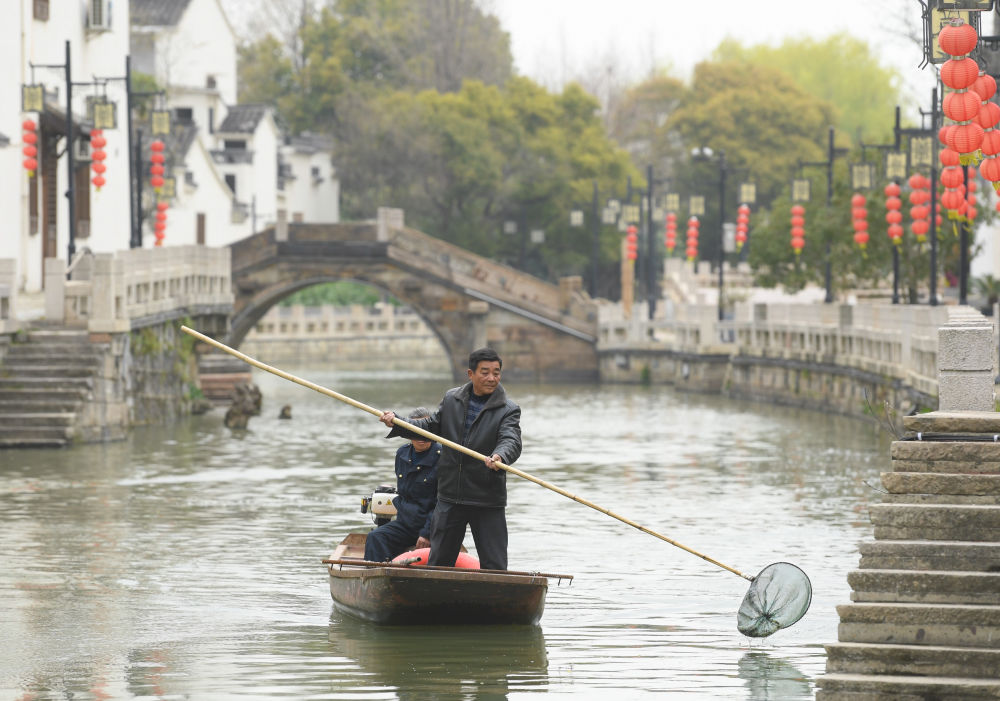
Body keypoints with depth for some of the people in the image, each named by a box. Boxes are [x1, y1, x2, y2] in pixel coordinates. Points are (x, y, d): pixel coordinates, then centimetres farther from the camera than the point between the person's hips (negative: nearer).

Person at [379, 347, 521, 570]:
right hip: (450, 498, 3)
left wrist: (499, 456, -43)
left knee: (495, 567, -2)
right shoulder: (451, 399, 8)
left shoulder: (508, 410, -5)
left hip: (488, 502, -3)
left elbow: (511, 442, -20)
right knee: (438, 562, 12)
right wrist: (397, 423, 1)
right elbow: (430, 426, 16)